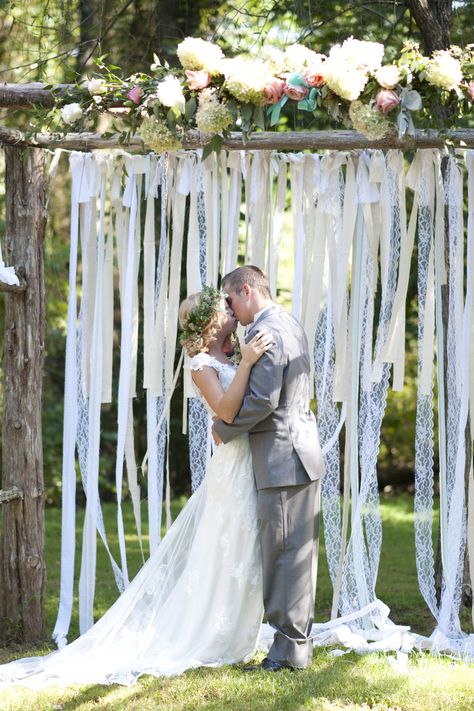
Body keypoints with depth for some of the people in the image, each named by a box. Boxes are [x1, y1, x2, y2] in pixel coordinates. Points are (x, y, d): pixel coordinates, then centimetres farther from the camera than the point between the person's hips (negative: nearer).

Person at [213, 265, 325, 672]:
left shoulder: (266, 333, -16)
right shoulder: (289, 325, 16)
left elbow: (261, 401, -22)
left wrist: (223, 430, -8)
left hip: (282, 460, -10)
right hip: (301, 454, 10)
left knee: (284, 555, -6)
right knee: (298, 554, 14)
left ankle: (290, 649, -2)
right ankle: (299, 641, 20)